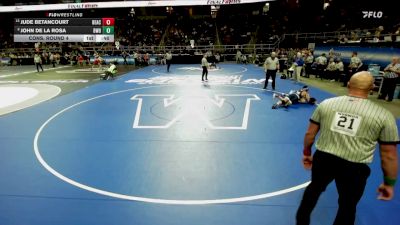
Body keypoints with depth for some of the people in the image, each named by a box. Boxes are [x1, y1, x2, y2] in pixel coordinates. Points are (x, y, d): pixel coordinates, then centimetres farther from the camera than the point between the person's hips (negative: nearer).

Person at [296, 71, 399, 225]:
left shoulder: (326, 104, -2)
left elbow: (310, 133, 5)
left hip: (323, 158, 2)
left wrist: (306, 153, 21)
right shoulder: (384, 115, -8)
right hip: (355, 168, -2)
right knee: (348, 206, 23)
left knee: (314, 188, 29)